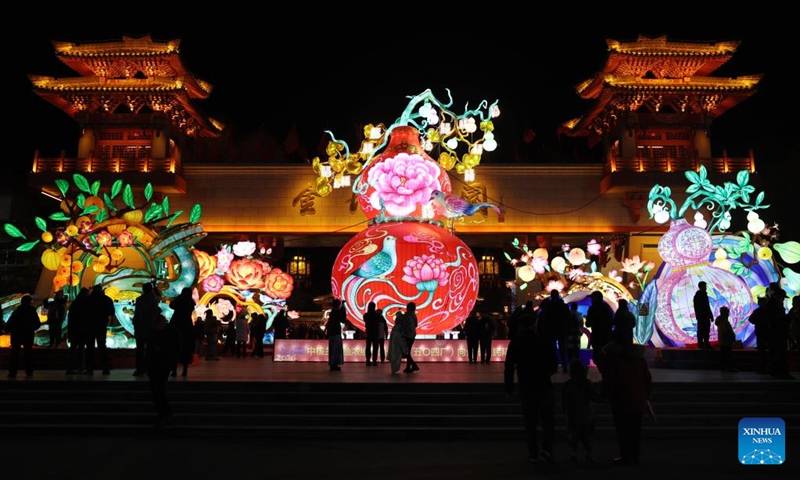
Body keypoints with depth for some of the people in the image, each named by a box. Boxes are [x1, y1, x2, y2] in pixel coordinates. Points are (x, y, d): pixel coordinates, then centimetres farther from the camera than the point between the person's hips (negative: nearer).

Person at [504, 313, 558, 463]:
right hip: (544, 387, -1)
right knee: (548, 420, 8)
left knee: (530, 422, 9)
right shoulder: (545, 342, -5)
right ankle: (546, 448, -8)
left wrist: (509, 388, 5)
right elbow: (554, 365, 0)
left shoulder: (514, 343, -2)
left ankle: (533, 454, 10)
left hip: (526, 389, 1)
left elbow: (509, 367, -3)